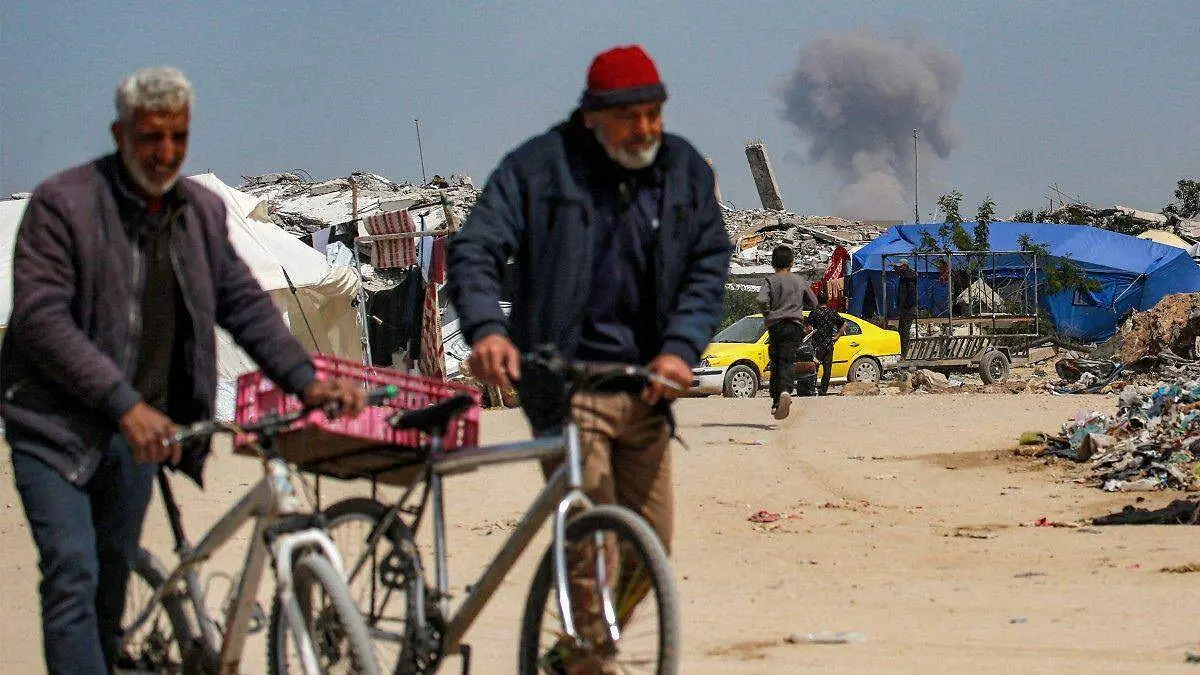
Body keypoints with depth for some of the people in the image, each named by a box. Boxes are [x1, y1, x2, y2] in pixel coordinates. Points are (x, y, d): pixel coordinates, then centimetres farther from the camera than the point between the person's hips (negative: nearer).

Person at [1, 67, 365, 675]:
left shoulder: (202, 211, 7)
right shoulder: (61, 203, -12)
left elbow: (244, 302, 12)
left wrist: (304, 380, -4)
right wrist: (125, 404, -27)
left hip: (138, 426, 6)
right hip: (56, 425, -6)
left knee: (113, 577, 13)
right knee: (73, 574, -15)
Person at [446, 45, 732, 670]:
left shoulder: (685, 170, 8)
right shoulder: (540, 166, -4)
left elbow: (710, 265, 6)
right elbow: (473, 249, -9)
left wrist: (680, 346, -11)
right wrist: (486, 327, -28)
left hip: (645, 388, 5)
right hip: (566, 384, -5)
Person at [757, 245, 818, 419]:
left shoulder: (770, 280, -2)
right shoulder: (800, 281, 7)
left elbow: (762, 300, -19)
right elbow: (813, 303, 16)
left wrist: (768, 315, -1)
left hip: (775, 326, -1)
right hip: (795, 325, 1)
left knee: (775, 364, 12)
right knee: (787, 361, -9)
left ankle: (776, 402, 14)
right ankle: (785, 391, -36)